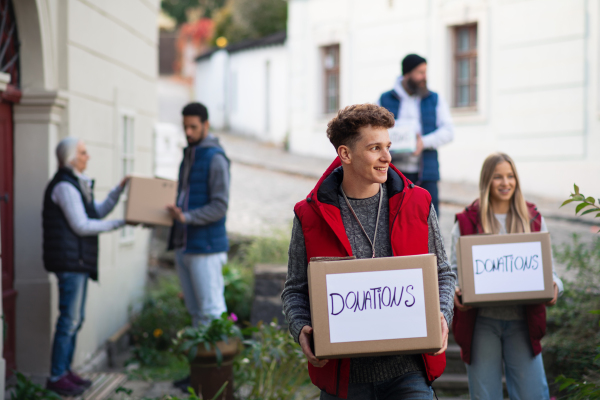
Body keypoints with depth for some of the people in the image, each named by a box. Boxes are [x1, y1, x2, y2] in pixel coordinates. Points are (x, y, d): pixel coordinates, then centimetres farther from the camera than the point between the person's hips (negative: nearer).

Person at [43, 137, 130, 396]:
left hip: (79, 261, 10)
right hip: (69, 260, -10)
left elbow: (97, 212, 22)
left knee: (76, 319, 13)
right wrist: (120, 223, -14)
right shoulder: (64, 186, -14)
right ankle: (56, 377, -3)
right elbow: (81, 226, -18)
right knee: (69, 319, -8)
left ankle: (65, 370, 20)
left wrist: (119, 190, 13)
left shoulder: (76, 184, 18)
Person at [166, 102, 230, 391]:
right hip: (183, 245, 9)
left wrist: (186, 217, -24)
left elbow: (219, 206, -16)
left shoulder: (215, 159, -10)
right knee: (196, 311, 11)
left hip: (206, 247, -9)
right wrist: (171, 212, 10)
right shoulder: (188, 156, 17)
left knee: (211, 310, -5)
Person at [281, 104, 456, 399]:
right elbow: (296, 289, 7)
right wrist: (301, 329, -12)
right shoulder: (310, 216, 0)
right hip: (343, 373, 0)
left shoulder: (417, 204, 4)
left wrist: (442, 316, -6)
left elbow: (442, 274, 13)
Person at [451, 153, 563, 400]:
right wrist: (455, 292, -18)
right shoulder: (467, 222, 5)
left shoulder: (533, 220, 10)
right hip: (481, 321, -1)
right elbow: (454, 270, 4)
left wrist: (553, 287, -13)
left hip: (522, 320, 1)